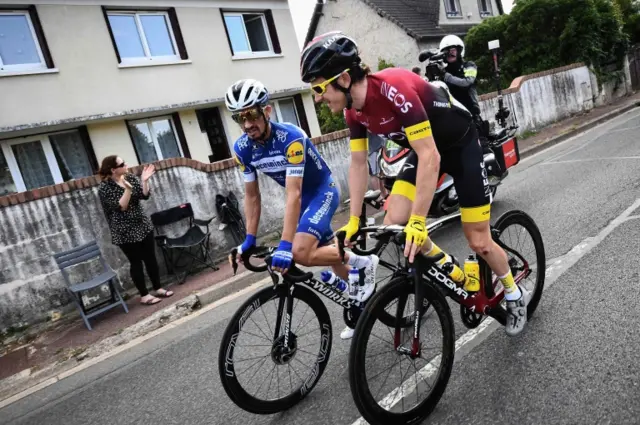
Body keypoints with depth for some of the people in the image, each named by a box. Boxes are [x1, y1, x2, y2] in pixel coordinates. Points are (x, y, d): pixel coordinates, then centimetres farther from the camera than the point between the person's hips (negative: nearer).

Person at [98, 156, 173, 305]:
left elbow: (145, 196, -4)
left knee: (151, 258, 11)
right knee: (136, 262, 3)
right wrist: (127, 189, -32)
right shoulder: (104, 188, -14)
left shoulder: (130, 177, 1)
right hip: (125, 231, -5)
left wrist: (144, 181, -18)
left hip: (143, 225, 5)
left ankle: (158, 288, 24)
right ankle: (144, 295, 15)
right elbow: (121, 207, -21)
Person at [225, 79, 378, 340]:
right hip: (302, 198, 7)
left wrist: (284, 245, -41)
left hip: (323, 191, -7)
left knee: (300, 253, -27)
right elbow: (252, 196, -2)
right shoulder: (242, 149, -12)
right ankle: (361, 301, 41)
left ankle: (363, 263, -3)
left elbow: (293, 194, -37)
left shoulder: (291, 137, -32)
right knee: (327, 253, 17)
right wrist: (250, 239, -5)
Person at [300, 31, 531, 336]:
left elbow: (430, 158, -36)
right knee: (394, 225, -10)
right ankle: (456, 277, 15)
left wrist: (418, 221, -37)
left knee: (478, 241, -2)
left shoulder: (394, 88, -35)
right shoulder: (353, 109, -11)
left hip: (461, 145, -6)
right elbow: (358, 165, -4)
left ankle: (516, 296, 29)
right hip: (425, 148, 7)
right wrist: (354, 221, -6)